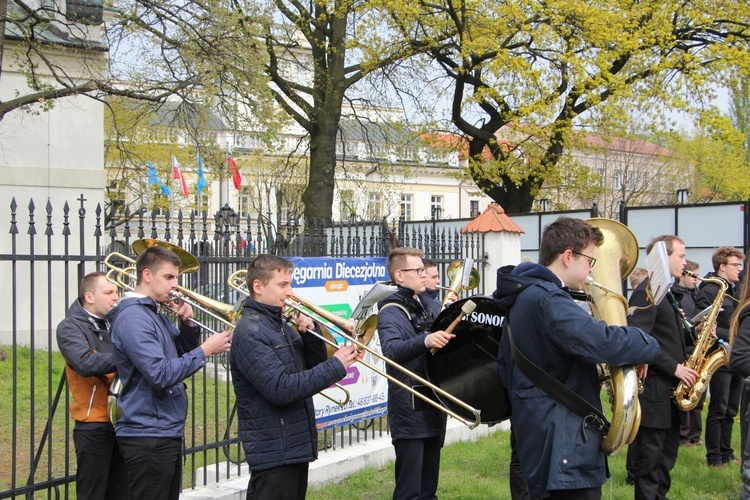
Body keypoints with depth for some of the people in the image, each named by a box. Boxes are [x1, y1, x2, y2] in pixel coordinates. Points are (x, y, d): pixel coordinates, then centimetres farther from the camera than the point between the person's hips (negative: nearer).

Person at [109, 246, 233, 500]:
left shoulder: (157, 315, 14)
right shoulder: (133, 317, -17)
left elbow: (185, 353, 19)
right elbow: (161, 374, -25)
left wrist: (187, 323, 2)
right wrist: (205, 349, -19)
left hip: (168, 432, 10)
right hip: (148, 436, -10)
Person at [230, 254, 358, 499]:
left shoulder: (281, 326, 13)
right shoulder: (249, 332, -17)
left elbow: (314, 367, 15)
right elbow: (280, 389, -25)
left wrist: (311, 334, -3)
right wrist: (336, 367, -23)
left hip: (297, 447, 9)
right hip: (273, 451, -9)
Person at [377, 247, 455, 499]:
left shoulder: (423, 306, 15)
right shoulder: (391, 311, -11)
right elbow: (391, 350, -30)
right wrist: (424, 341, -46)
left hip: (432, 408, 8)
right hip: (409, 412, -8)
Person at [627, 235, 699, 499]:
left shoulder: (665, 292, 17)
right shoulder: (647, 292, -15)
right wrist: (674, 368, -21)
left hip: (670, 390, 10)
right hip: (654, 390, -10)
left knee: (667, 454, 16)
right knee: (650, 457, -2)